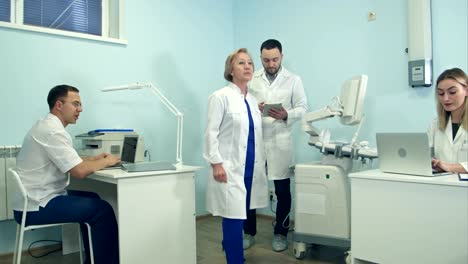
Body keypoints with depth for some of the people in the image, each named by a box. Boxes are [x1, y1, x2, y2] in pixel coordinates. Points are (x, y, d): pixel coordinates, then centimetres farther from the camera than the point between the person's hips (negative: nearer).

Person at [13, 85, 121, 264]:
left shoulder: (47, 126, 11)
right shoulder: (53, 131, -21)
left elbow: (70, 162, 21)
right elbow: (79, 171, -25)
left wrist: (94, 159, 7)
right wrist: (105, 162, -9)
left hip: (37, 198, 11)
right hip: (36, 207, -11)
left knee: (91, 199, 19)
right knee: (103, 210, -13)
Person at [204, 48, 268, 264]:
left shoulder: (253, 100, 14)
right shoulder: (220, 97, -6)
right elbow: (211, 133, -10)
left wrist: (261, 163, 15)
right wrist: (216, 163, -17)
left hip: (251, 168, 6)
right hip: (230, 168, -6)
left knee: (239, 216, 12)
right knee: (234, 218, -5)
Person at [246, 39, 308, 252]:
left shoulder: (293, 80, 3)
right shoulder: (251, 79, 6)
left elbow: (302, 108, 0)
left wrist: (286, 115, -20)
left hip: (280, 142, -1)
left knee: (282, 190, 6)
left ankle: (280, 233, 23)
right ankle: (249, 232, 23)